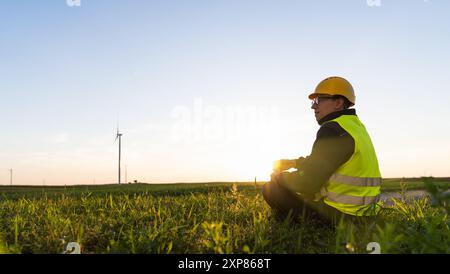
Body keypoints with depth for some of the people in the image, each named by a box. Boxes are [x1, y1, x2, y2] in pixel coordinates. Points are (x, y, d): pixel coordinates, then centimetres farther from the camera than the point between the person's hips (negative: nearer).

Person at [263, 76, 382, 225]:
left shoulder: (333, 130, -19)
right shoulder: (356, 125, 11)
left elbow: (309, 183, -19)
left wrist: (280, 177, -2)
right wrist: (292, 162, 20)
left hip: (340, 215, -10)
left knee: (271, 189, -5)